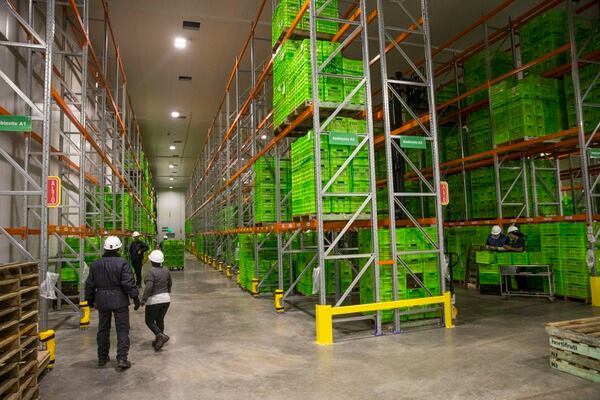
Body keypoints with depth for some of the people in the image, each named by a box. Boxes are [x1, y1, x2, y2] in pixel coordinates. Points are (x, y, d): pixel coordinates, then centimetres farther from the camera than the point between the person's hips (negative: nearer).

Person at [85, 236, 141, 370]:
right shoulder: (122, 263, -11)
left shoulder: (95, 264, 4)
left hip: (102, 300, 4)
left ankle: (102, 358, 28)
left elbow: (90, 284, 10)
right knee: (122, 330, 3)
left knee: (103, 329, 17)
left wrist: (90, 299, 22)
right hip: (119, 300, -4)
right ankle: (122, 358, -1)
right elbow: (128, 282, -16)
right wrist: (135, 296, -7)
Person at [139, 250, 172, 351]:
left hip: (154, 301, -6)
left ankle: (161, 336, -9)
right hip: (166, 299, 6)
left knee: (149, 321, 9)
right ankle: (158, 341, 22)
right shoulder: (166, 271, 4)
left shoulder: (150, 272, -16)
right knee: (160, 320, 17)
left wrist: (143, 299, -22)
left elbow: (148, 287, -27)